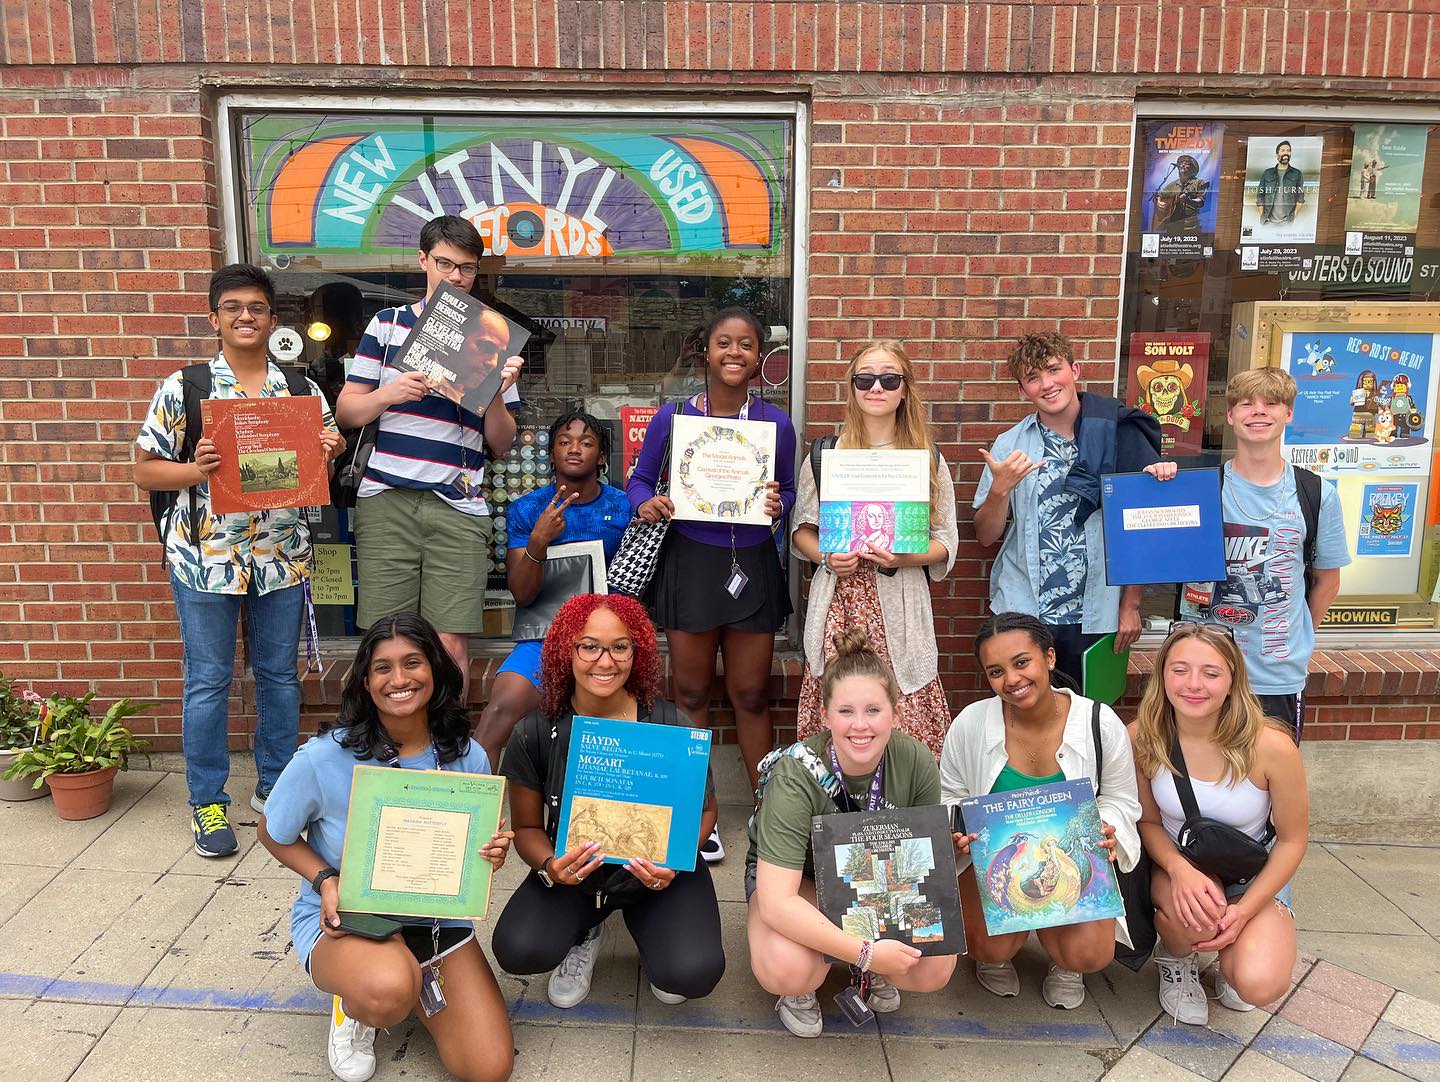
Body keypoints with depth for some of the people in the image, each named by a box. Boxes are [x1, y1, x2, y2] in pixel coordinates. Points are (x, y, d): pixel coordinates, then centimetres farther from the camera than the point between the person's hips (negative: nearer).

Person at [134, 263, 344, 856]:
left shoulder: (302, 389, 6)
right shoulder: (182, 387, -1)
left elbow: (323, 469, 13)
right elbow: (146, 470, 0)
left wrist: (329, 454, -9)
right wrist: (196, 470, -19)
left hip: (282, 555, 3)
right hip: (206, 556, -2)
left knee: (280, 674, 12)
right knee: (208, 681, 6)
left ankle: (276, 786, 29)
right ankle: (208, 802, 20)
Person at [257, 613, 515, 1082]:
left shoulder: (468, 757, -10)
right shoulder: (322, 760, -18)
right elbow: (274, 834, 0)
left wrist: (492, 853, -18)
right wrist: (326, 881, -17)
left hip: (438, 918, 3)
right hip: (344, 916, -3)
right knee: (388, 991, -39)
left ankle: (415, 986, 19)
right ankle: (352, 1002, 1)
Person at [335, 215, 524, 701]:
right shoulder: (387, 324, 12)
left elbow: (501, 444, 10)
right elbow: (346, 412, 10)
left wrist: (496, 392, -8)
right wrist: (390, 393, -9)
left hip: (459, 507, 0)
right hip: (386, 501, 0)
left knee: (451, 643, -3)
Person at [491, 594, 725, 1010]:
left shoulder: (670, 725, -17)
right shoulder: (534, 734, -13)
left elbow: (704, 809, -3)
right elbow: (527, 827, -1)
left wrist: (673, 860, -23)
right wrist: (549, 866, -23)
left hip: (656, 874, -1)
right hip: (572, 872, 1)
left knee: (693, 974, -24)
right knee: (518, 952, -25)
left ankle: (650, 931, 14)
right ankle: (585, 933, 12)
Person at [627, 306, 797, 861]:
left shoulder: (775, 422, 0)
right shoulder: (672, 415, -2)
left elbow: (788, 491, 10)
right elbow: (640, 478, 7)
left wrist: (777, 506, -12)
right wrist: (646, 504, -15)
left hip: (753, 564, 0)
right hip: (691, 562, 0)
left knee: (751, 695, 9)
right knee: (691, 693, 9)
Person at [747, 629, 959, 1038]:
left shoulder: (916, 762, -21)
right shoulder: (795, 777, -33)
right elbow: (776, 903, -36)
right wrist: (866, 952, -42)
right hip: (796, 884, -3)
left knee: (935, 969, -22)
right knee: (788, 970, -34)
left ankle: (869, 972, 11)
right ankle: (800, 989, 4)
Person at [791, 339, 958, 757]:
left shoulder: (928, 460, 7)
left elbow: (946, 542, 8)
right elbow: (801, 531, 12)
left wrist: (904, 558, -12)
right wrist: (827, 557, -8)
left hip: (900, 605, 0)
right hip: (839, 602, 0)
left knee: (906, 716, -4)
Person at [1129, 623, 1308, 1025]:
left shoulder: (1272, 747, -24)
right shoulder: (1141, 738, -19)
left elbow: (1292, 840, -9)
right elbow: (1148, 821, -5)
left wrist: (1245, 910, -17)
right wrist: (1179, 869, -26)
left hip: (1255, 875, 0)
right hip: (1177, 865, 1)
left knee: (1259, 985, -26)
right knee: (1195, 912, -35)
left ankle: (1229, 953, 14)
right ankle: (1176, 958, 4)